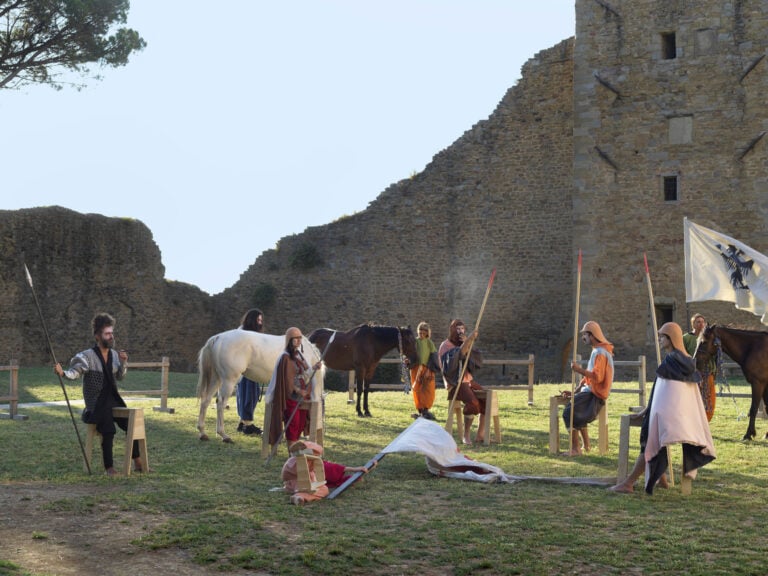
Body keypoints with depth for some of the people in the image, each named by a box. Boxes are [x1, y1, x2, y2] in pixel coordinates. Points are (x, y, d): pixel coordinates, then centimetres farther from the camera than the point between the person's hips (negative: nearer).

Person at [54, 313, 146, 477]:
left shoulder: (114, 354, 8)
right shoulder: (88, 356, -10)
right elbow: (75, 372, -18)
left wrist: (123, 362, -3)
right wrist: (62, 372, -38)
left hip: (113, 400, 6)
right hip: (96, 403, -6)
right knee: (108, 431, -23)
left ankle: (138, 464, 8)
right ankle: (109, 468, -13)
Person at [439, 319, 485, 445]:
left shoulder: (464, 344, 15)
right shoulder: (446, 346, -6)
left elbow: (477, 360, -1)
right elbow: (457, 356, -29)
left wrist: (468, 344, -13)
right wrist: (469, 341, -38)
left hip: (468, 380, 7)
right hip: (455, 383, -7)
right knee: (473, 402, -30)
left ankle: (480, 435, -4)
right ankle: (466, 435, -17)